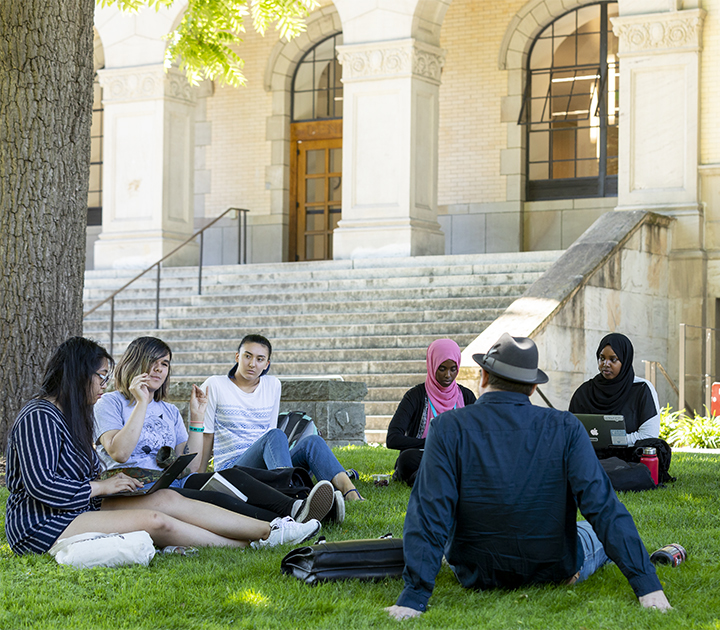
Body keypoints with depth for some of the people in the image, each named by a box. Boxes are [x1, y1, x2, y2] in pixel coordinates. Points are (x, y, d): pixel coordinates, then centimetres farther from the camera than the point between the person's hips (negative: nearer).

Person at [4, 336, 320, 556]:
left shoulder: (71, 414, 18)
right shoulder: (39, 417, -15)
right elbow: (42, 486, -23)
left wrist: (107, 483, 3)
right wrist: (102, 487, -15)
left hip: (80, 508, 10)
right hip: (42, 527, -10)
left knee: (167, 498, -6)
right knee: (154, 521, -22)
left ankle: (269, 530, -11)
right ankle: (253, 544, -15)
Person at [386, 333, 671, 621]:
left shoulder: (448, 428, -19)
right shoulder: (565, 429, -17)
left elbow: (430, 515, -25)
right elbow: (603, 507, -21)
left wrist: (413, 597, -25)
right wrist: (647, 584, -21)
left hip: (476, 575, 0)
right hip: (555, 571, 0)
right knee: (601, 532, 34)